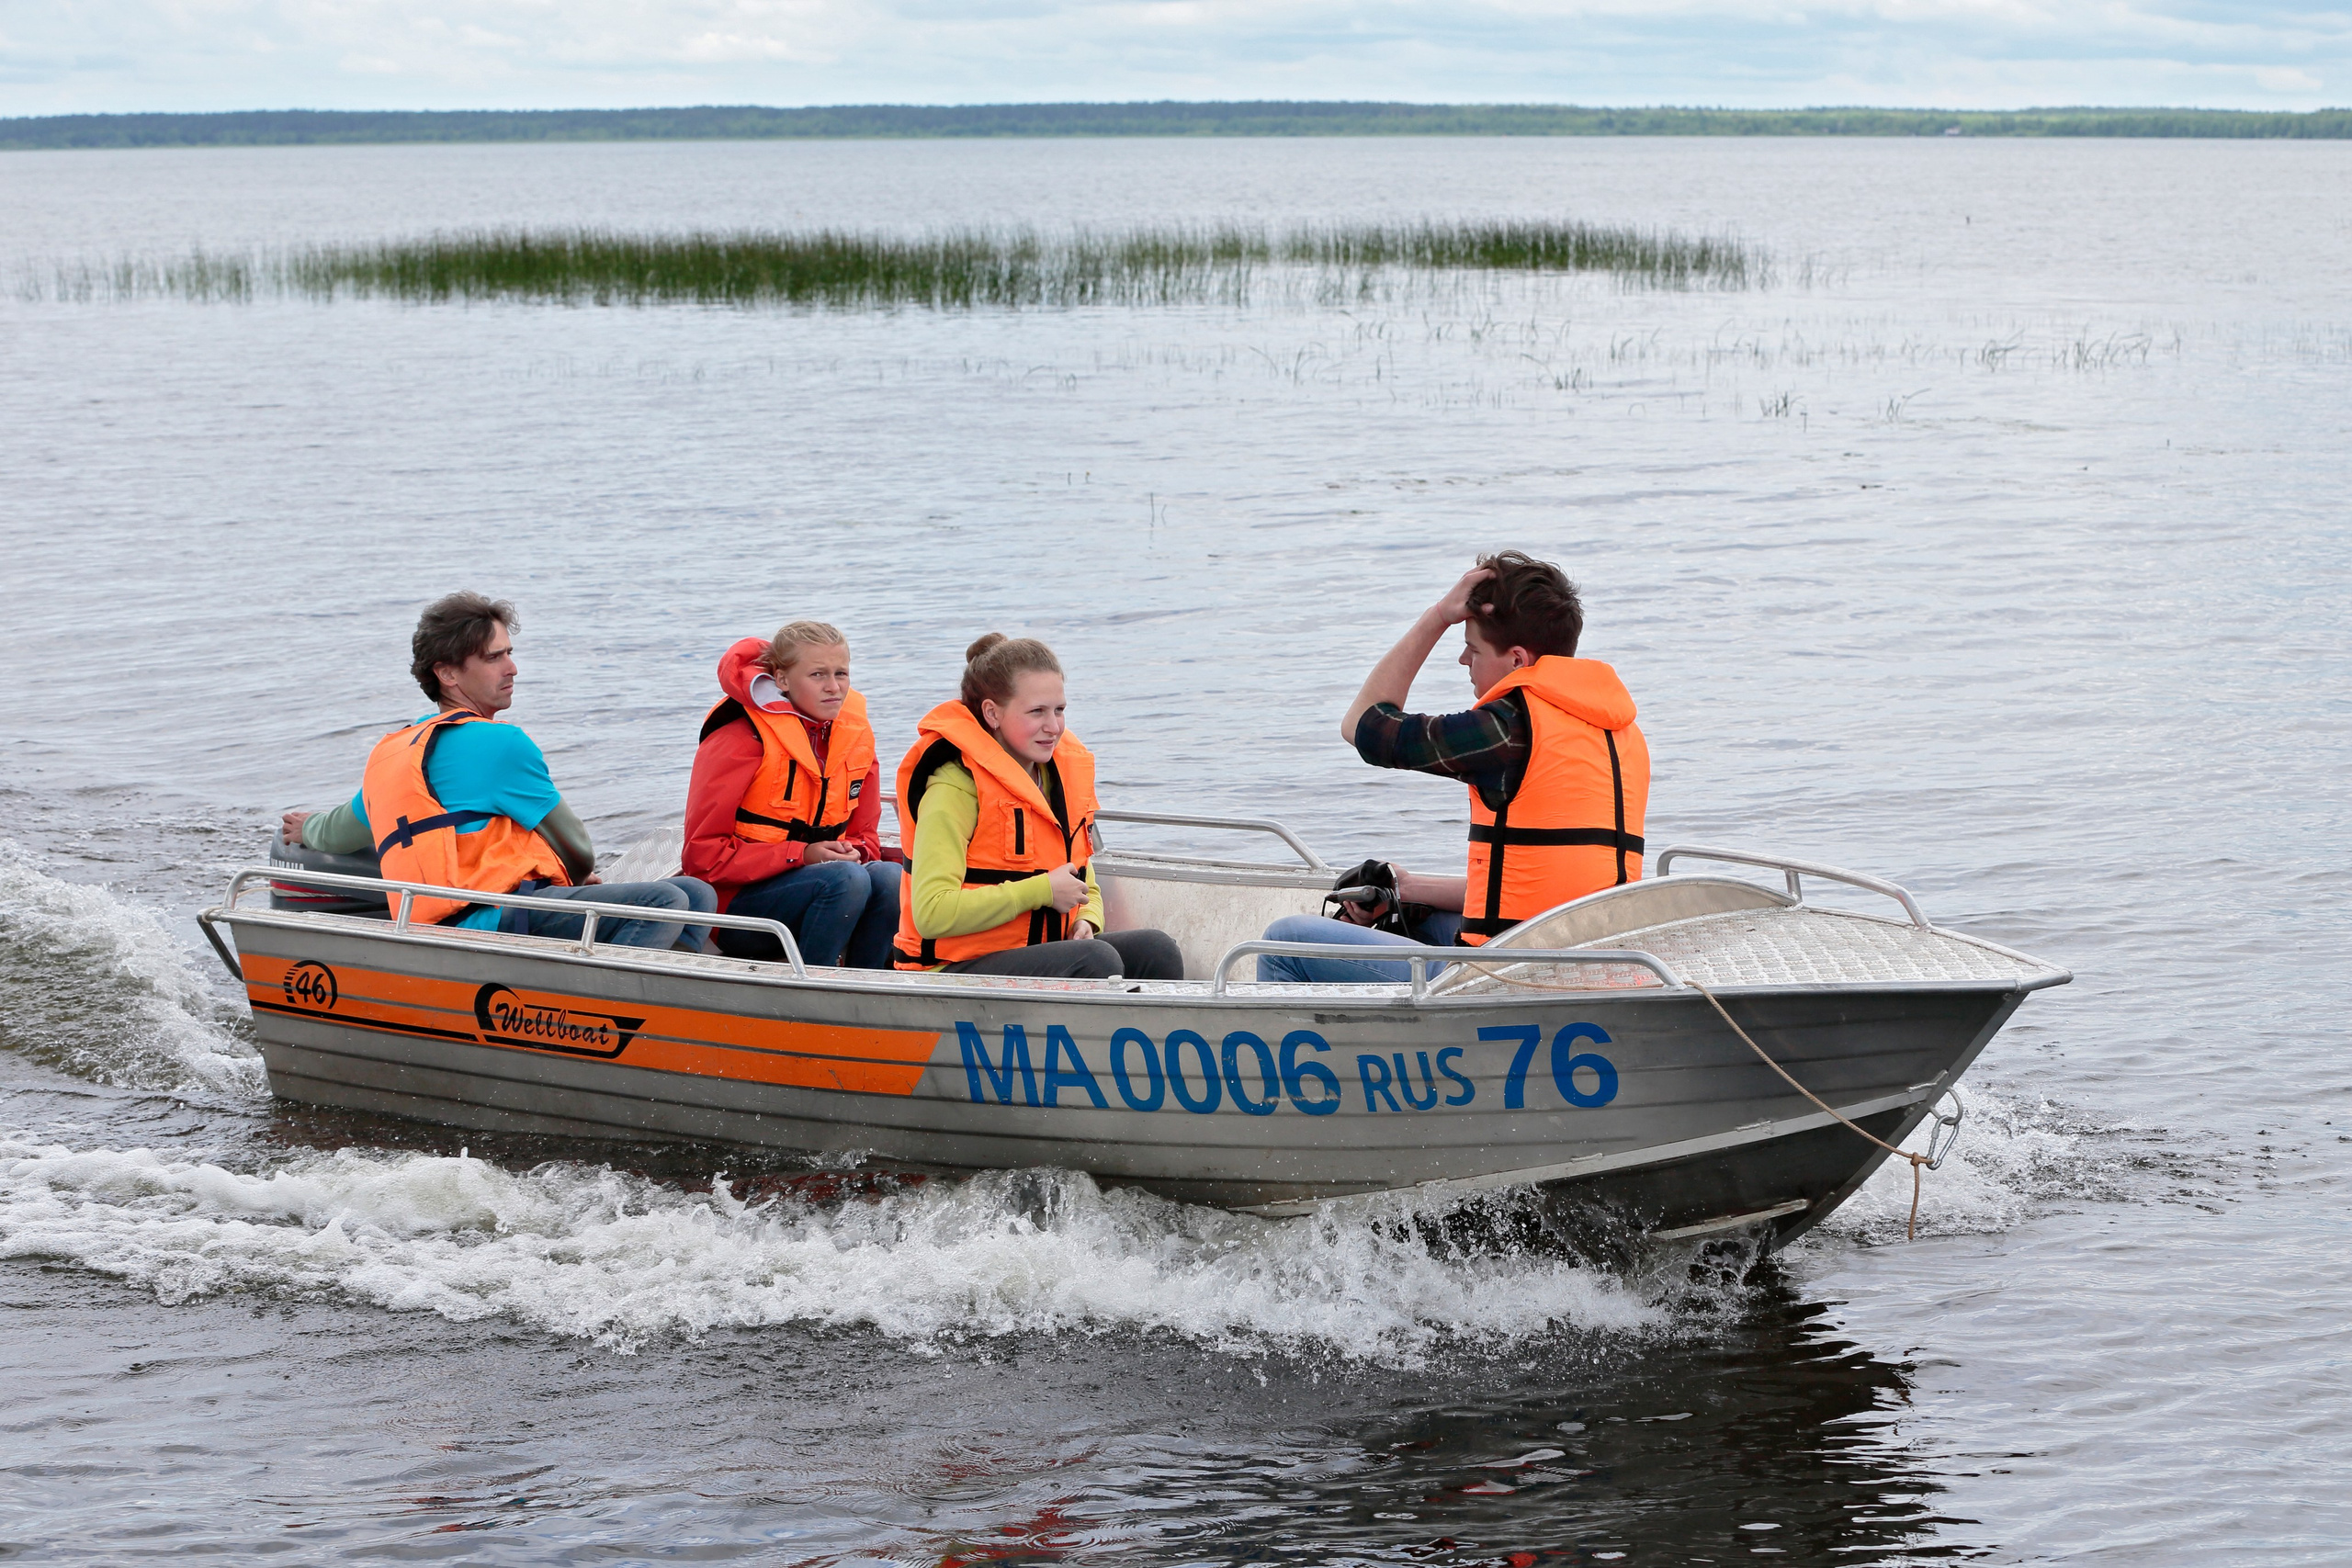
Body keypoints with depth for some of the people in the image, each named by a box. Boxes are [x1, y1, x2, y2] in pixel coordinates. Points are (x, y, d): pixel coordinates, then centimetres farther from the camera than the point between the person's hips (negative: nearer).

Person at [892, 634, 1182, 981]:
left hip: (1034, 953, 8)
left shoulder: (1062, 771, 12)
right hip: (955, 969, -8)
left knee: (1155, 950, -15)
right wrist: (1042, 890, -19)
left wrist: (1085, 921, -1)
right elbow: (931, 914, -26)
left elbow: (1084, 887, 26)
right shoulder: (955, 788, -14)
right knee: (1096, 960, -30)